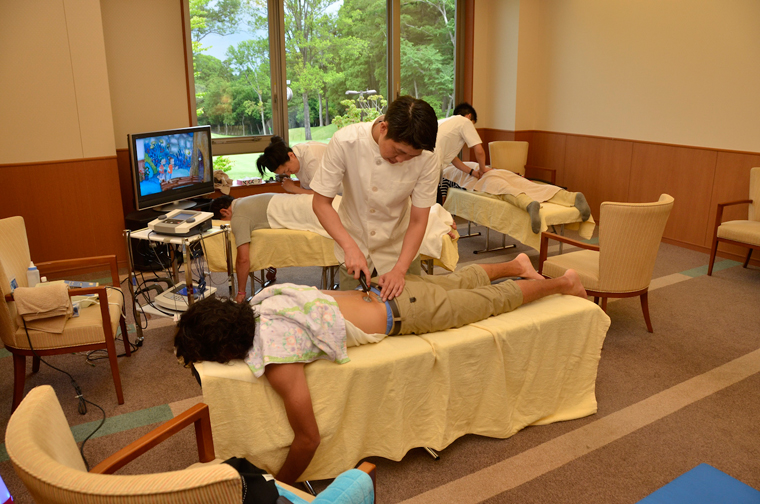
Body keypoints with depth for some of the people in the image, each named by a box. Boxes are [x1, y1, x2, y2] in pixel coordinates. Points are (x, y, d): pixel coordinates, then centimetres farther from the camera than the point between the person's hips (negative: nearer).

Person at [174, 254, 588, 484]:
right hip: (383, 291, 6)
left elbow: (308, 438, -25)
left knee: (490, 301, 16)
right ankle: (517, 265, 53)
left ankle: (562, 283, 37)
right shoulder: (255, 305, -9)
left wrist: (278, 487, -10)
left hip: (404, 314, -6)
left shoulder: (275, 364, -31)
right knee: (457, 283, 31)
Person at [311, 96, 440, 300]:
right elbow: (321, 202, -18)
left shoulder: (426, 158, -23)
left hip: (398, 250, 0)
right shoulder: (345, 141, -25)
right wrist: (350, 246, -28)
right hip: (353, 247, 0)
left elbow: (418, 221, -15)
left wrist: (400, 269, -25)